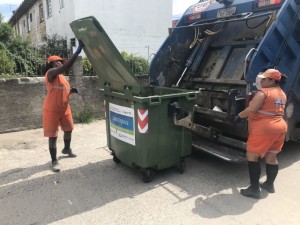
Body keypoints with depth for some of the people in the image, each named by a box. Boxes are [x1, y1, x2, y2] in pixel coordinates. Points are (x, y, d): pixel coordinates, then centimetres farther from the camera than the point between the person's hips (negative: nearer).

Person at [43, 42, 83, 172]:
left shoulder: (62, 76, 13)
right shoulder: (51, 73, -15)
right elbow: (66, 67, -32)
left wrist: (71, 91, 2)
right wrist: (77, 52, -34)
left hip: (65, 109, 9)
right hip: (52, 110, -9)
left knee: (68, 130, 19)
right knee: (53, 136, -2)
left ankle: (67, 149, 43)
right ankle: (54, 161, 8)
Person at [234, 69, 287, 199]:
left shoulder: (263, 92, -14)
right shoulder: (282, 94, 14)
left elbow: (251, 110, -22)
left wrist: (239, 116, -8)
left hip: (264, 128, -9)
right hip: (280, 127, 9)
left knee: (252, 156, -2)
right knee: (271, 157, 17)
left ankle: (254, 189, 0)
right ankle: (269, 184, 29)